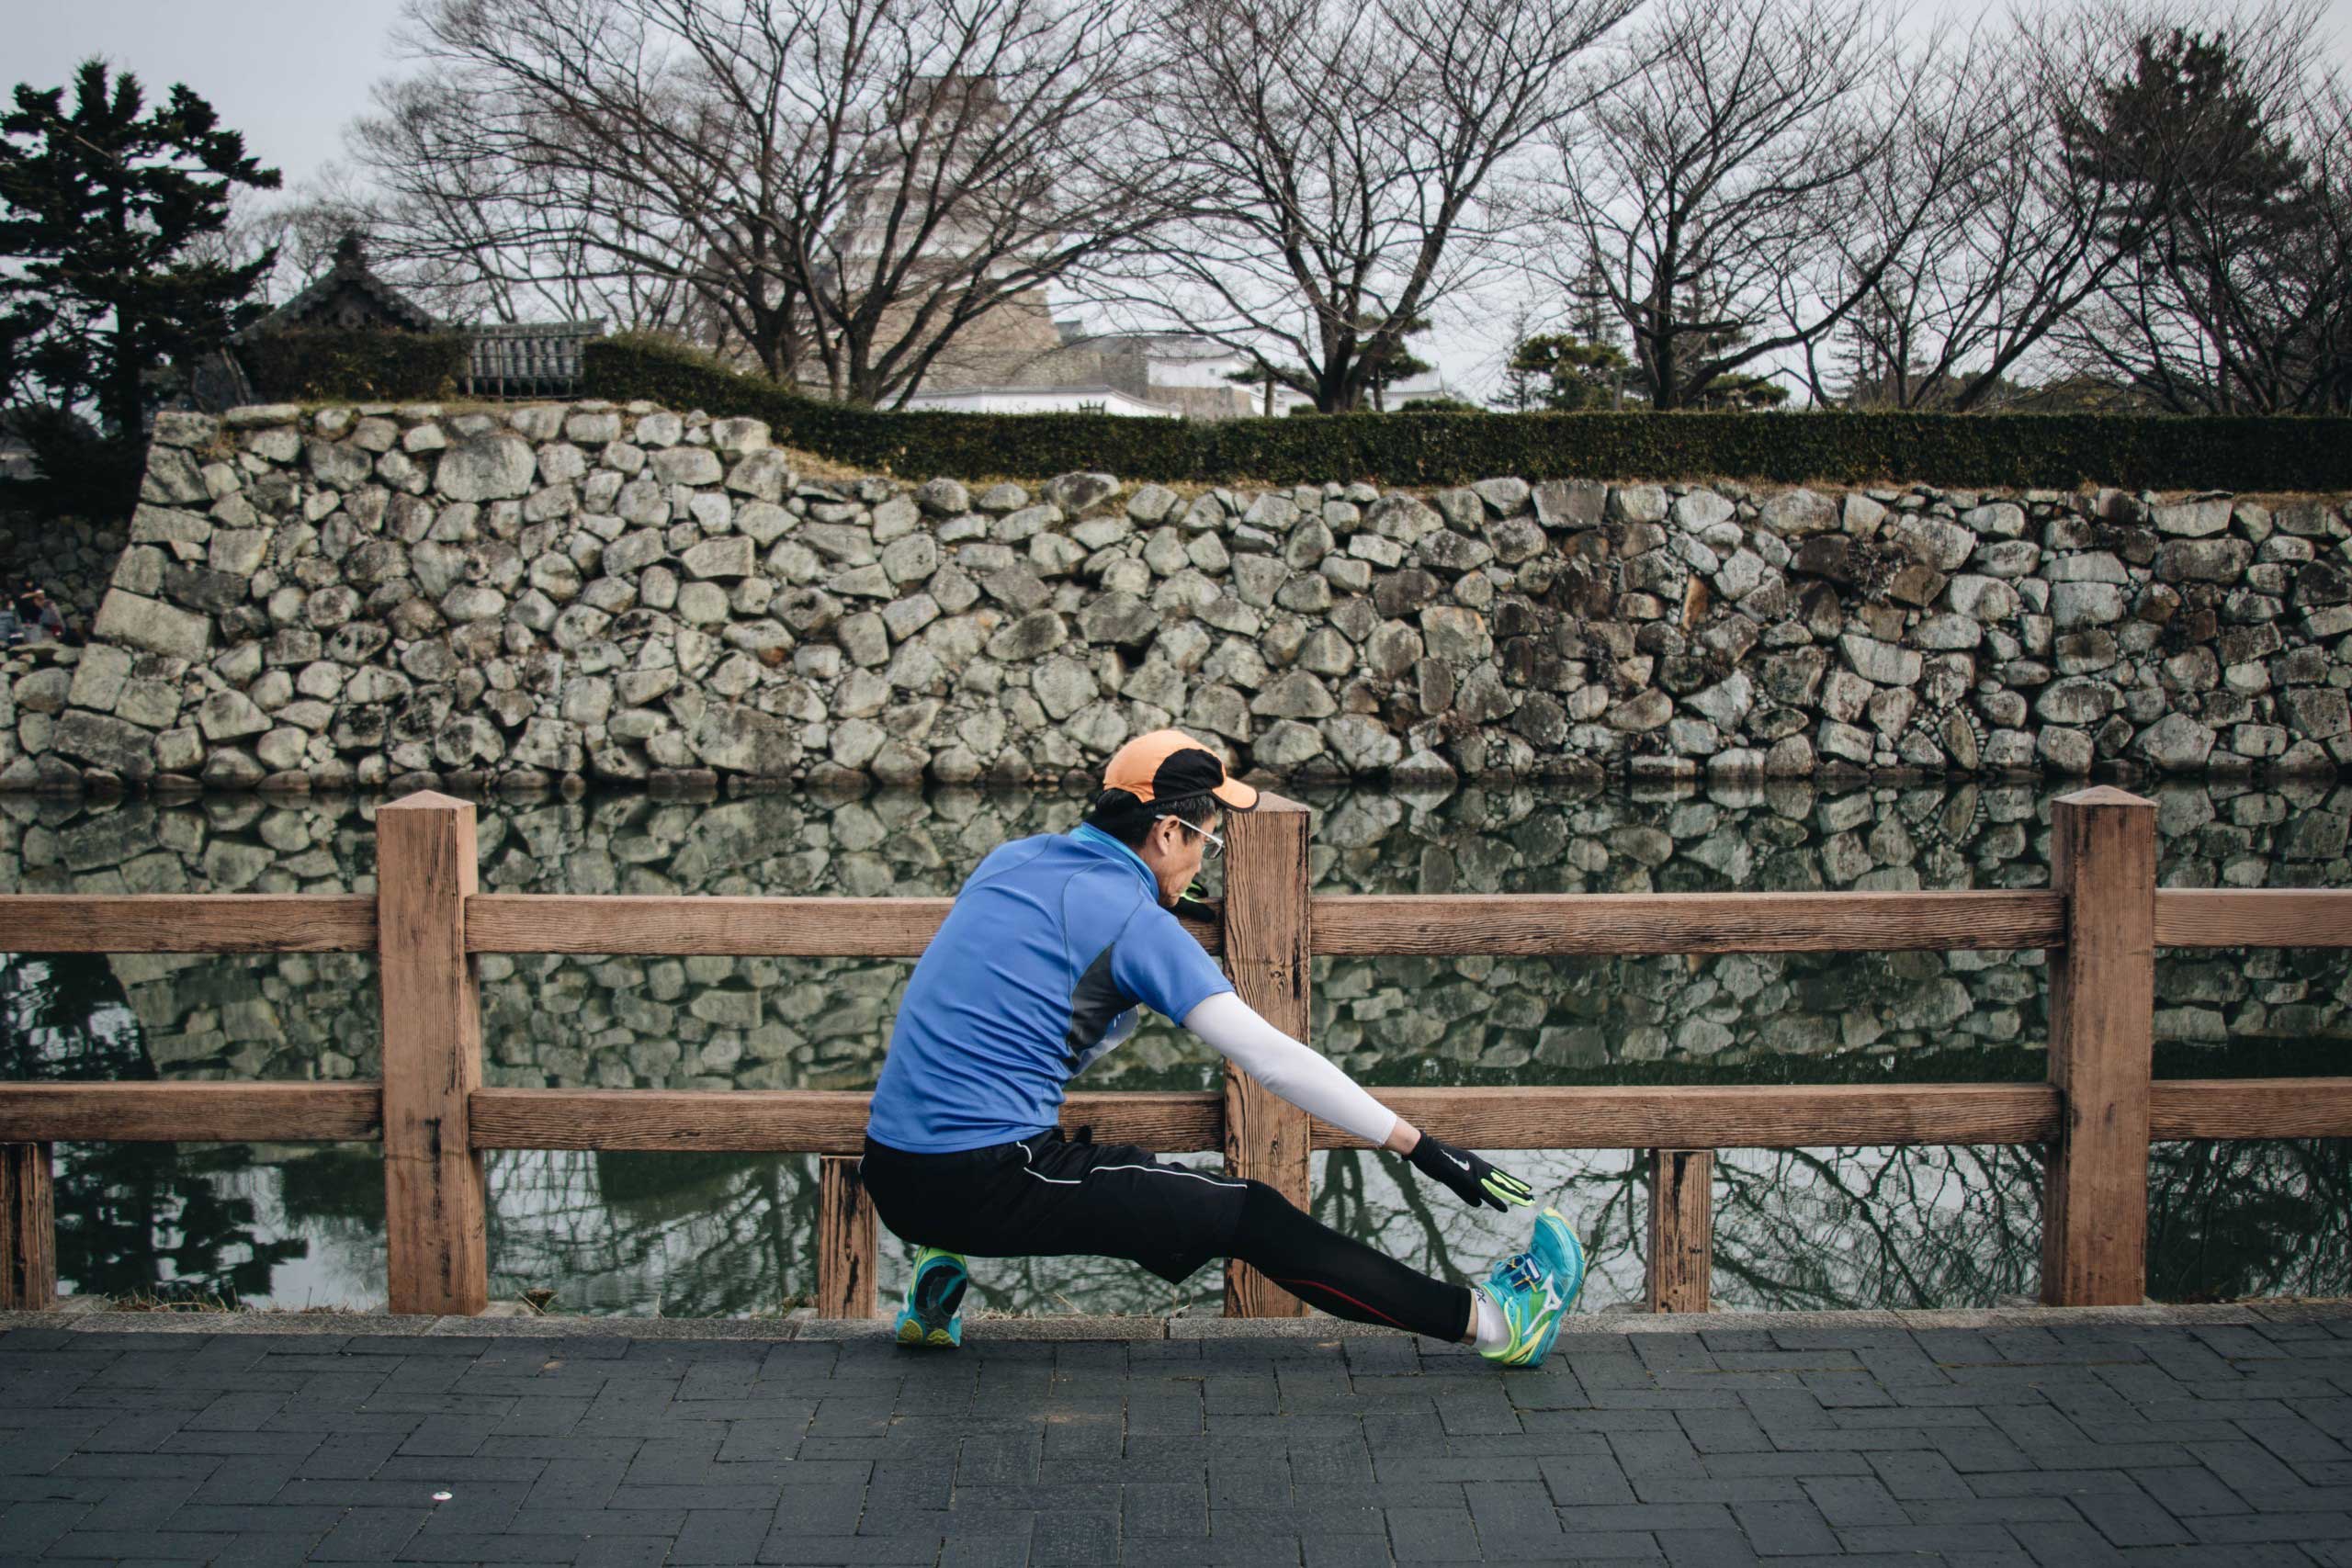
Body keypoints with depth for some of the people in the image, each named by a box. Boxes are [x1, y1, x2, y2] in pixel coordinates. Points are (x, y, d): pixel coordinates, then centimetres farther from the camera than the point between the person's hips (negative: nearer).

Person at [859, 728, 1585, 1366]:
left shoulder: (1010, 859, 13)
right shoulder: (1133, 918, -8)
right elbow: (1269, 1057, -11)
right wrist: (1423, 1148, -7)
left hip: (889, 1177, 7)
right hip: (987, 1181, -7)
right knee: (1253, 1219, -1)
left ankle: (944, 1273, 23)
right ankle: (1484, 1319, 2)